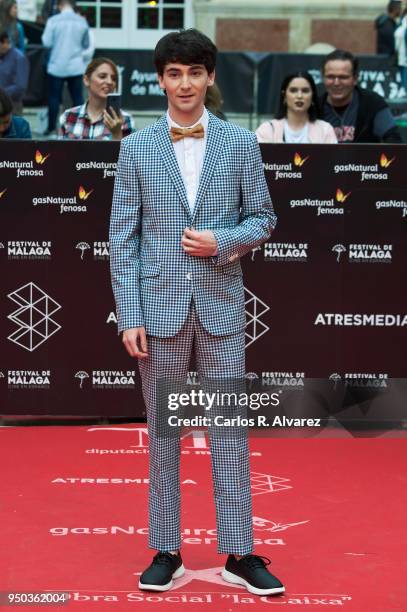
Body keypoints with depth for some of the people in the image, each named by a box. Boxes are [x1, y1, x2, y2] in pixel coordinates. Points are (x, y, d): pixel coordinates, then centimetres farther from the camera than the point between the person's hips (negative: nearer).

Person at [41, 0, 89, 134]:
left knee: (54, 97, 7)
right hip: (76, 67, 2)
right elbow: (86, 44, 8)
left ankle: (51, 128, 10)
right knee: (78, 97, 6)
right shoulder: (82, 21, -1)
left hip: (57, 66, -1)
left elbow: (47, 43, -7)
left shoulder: (53, 20, -9)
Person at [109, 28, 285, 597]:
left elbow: (263, 218, 8)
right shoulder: (136, 148, 3)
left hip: (221, 308, 0)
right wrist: (130, 316, -6)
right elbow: (122, 237, 1)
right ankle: (166, 551, 17)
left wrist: (222, 241, -13)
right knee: (163, 432, 8)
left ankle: (239, 554, 11)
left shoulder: (241, 143, 4)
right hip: (160, 307, 0)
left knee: (230, 432, 3)